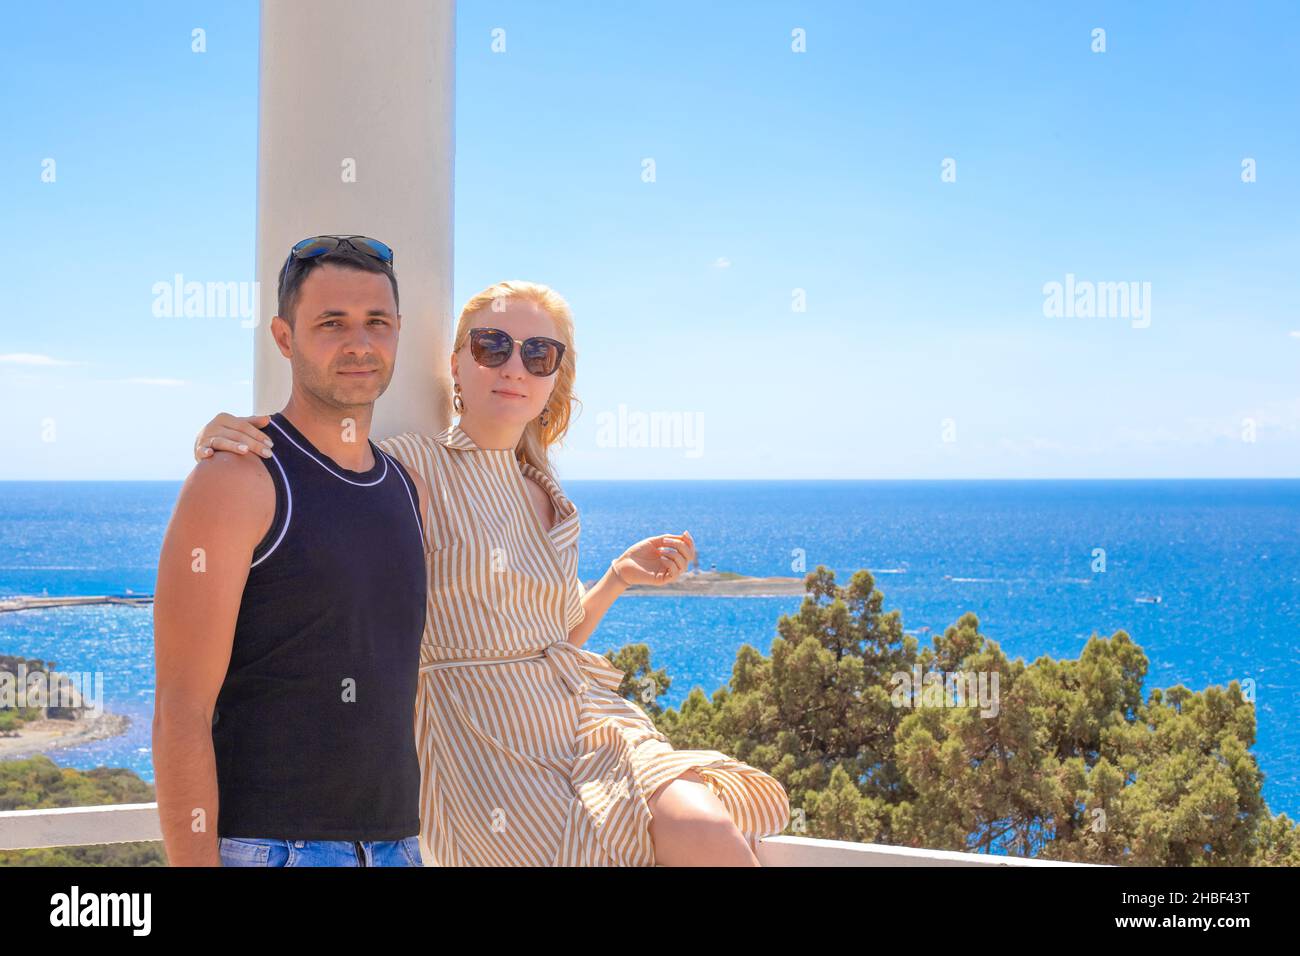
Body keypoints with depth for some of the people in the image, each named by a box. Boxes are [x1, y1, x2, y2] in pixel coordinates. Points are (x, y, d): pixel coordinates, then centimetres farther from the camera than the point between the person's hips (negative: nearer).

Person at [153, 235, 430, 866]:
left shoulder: (408, 490, 12)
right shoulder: (235, 480, -9)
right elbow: (180, 713, -14)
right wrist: (194, 863, -19)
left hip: (394, 844, 7)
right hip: (266, 848, -6)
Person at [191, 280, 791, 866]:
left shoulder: (549, 502, 17)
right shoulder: (412, 465, -3)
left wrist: (618, 577, 13)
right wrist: (221, 448, -19)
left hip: (583, 717, 6)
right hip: (485, 743, -6)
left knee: (714, 837, -23)